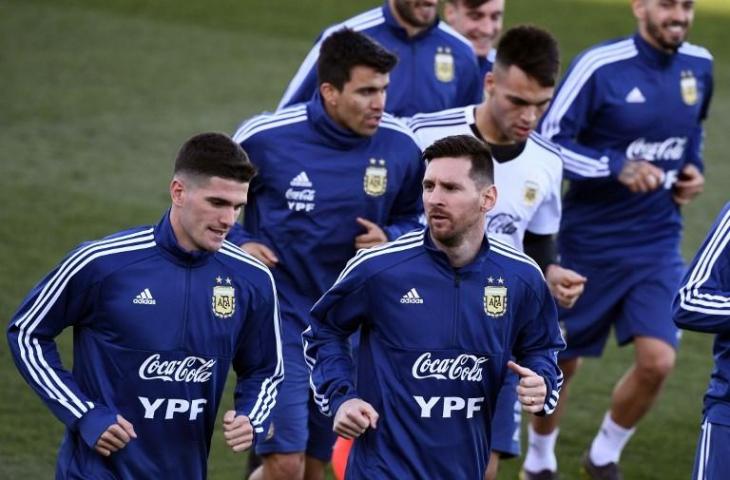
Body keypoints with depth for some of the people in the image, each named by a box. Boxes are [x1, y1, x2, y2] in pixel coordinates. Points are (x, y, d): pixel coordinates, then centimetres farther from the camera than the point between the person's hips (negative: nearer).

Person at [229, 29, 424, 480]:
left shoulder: (401, 146, -7)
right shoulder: (265, 137, -14)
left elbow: (412, 216, 11)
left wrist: (390, 237, -11)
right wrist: (239, 243, -11)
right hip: (279, 312, -4)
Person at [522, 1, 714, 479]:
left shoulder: (699, 66, 2)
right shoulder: (599, 66, -16)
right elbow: (549, 141, -17)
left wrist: (693, 168, 5)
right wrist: (618, 167, -26)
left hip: (657, 242, 4)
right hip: (589, 242, -4)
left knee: (657, 361, -11)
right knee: (561, 362, 9)